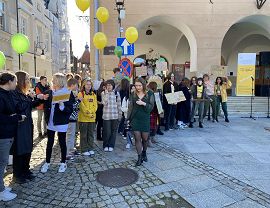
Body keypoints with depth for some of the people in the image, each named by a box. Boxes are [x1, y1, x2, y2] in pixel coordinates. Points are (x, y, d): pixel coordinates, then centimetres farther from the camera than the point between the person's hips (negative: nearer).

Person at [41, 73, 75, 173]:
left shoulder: (68, 93, -11)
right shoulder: (50, 92, 5)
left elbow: (70, 110, -13)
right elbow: (46, 105, 14)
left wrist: (62, 106, -31)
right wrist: (47, 117, 2)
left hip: (61, 123, -5)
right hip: (50, 122, 5)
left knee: (62, 143, 7)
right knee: (49, 143, 13)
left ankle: (63, 163, 23)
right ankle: (47, 162, 28)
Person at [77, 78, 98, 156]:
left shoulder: (93, 94, 13)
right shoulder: (81, 94, -2)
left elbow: (95, 105, 8)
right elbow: (81, 105, -11)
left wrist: (92, 112, -10)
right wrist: (88, 113, -17)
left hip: (92, 118, 5)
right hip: (83, 118, -4)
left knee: (91, 134, 10)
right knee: (84, 135, 3)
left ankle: (90, 149, 21)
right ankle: (84, 150, 12)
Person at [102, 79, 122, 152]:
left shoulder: (116, 93, 7)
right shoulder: (103, 93, 2)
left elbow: (119, 105, 10)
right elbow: (104, 103, -13)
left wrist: (120, 114, 9)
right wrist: (107, 93, -13)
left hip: (115, 115, 2)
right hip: (106, 115, -2)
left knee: (113, 131, 6)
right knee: (107, 132, -2)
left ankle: (111, 146, 19)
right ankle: (105, 146, 16)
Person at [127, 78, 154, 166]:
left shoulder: (149, 94, -1)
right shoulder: (133, 95, 4)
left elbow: (151, 107, -3)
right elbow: (130, 107, 6)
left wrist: (143, 103, -20)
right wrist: (128, 118, 4)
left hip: (145, 119, -1)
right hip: (135, 119, 1)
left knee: (145, 138, 7)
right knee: (137, 138, -1)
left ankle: (144, 153, 35)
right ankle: (140, 157, 10)